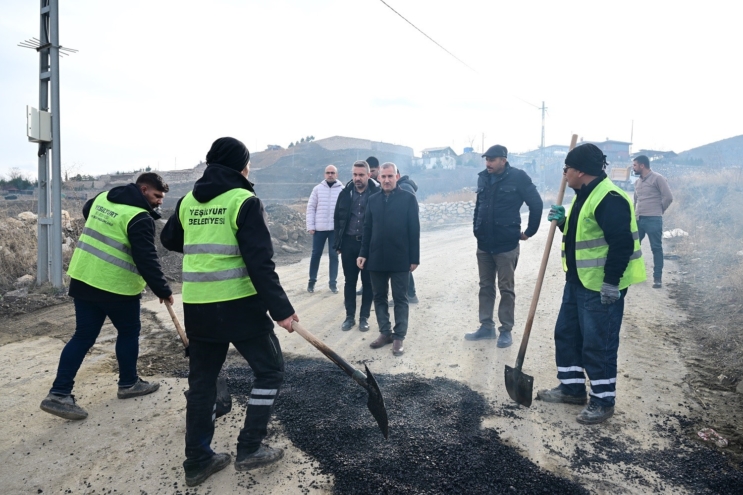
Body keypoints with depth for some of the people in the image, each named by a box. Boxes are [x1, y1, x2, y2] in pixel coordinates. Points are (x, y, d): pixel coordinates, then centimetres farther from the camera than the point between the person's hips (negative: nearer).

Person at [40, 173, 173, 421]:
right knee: (129, 331, 13)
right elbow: (147, 260, -21)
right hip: (117, 287, -7)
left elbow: (86, 211, 32)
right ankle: (128, 383, 26)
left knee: (83, 336, 11)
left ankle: (59, 393, 8)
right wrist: (163, 290, -12)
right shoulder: (140, 218, -18)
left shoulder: (102, 198, 8)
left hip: (83, 278, 7)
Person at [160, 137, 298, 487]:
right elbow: (260, 262, -18)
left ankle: (198, 461, 23)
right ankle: (249, 450, 14)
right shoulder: (244, 201, -11)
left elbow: (169, 240, 26)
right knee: (269, 369, 12)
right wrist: (281, 308, -15)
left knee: (202, 380, 17)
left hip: (197, 307, 6)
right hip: (239, 305, -6)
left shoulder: (187, 202, 9)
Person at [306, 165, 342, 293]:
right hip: (319, 228, 1)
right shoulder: (318, 188, 4)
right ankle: (312, 280, 20)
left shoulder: (342, 190, 0)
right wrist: (310, 226, -2)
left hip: (336, 228, -1)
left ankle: (333, 282, 15)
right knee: (316, 254, 7)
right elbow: (311, 207, 4)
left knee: (334, 255, 6)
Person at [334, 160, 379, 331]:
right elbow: (338, 218, 7)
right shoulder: (345, 193, 3)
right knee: (349, 281, 9)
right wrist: (338, 243, 3)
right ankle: (350, 316, 20)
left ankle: (364, 317, 19)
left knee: (367, 282, 7)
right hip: (349, 242, 3)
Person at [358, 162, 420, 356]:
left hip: (399, 259, -4)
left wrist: (414, 258, -8)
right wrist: (363, 253, 3)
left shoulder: (408, 198, -3)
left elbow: (414, 230, -5)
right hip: (377, 258, 4)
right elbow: (367, 229, 10)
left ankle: (399, 337, 13)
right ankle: (385, 332, 23)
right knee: (379, 297, 10)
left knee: (400, 299, 5)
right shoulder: (373, 200, 8)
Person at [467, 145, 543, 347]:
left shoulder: (518, 177, -10)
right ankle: (486, 326, 22)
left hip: (506, 244, -5)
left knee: (506, 289, 4)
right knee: (485, 286, 12)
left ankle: (506, 330, 14)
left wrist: (529, 231, -2)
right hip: (483, 243, 5)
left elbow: (536, 204, -6)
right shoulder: (483, 177, 6)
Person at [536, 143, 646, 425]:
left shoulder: (609, 198, -20)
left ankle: (603, 401, 16)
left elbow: (622, 243, -25)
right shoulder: (585, 196, 12)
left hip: (602, 288, -11)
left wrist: (611, 282, -24)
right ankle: (572, 388, 32)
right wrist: (563, 221, 5)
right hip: (577, 282, 11)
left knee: (598, 345, 0)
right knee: (566, 335, 17)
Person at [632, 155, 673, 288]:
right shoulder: (638, 182, 15)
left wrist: (659, 210, 1)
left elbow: (668, 197, -9)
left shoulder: (657, 178, -7)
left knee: (656, 248, -1)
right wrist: (635, 213, 14)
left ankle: (657, 278, 3)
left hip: (653, 219, -7)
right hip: (638, 219, 7)